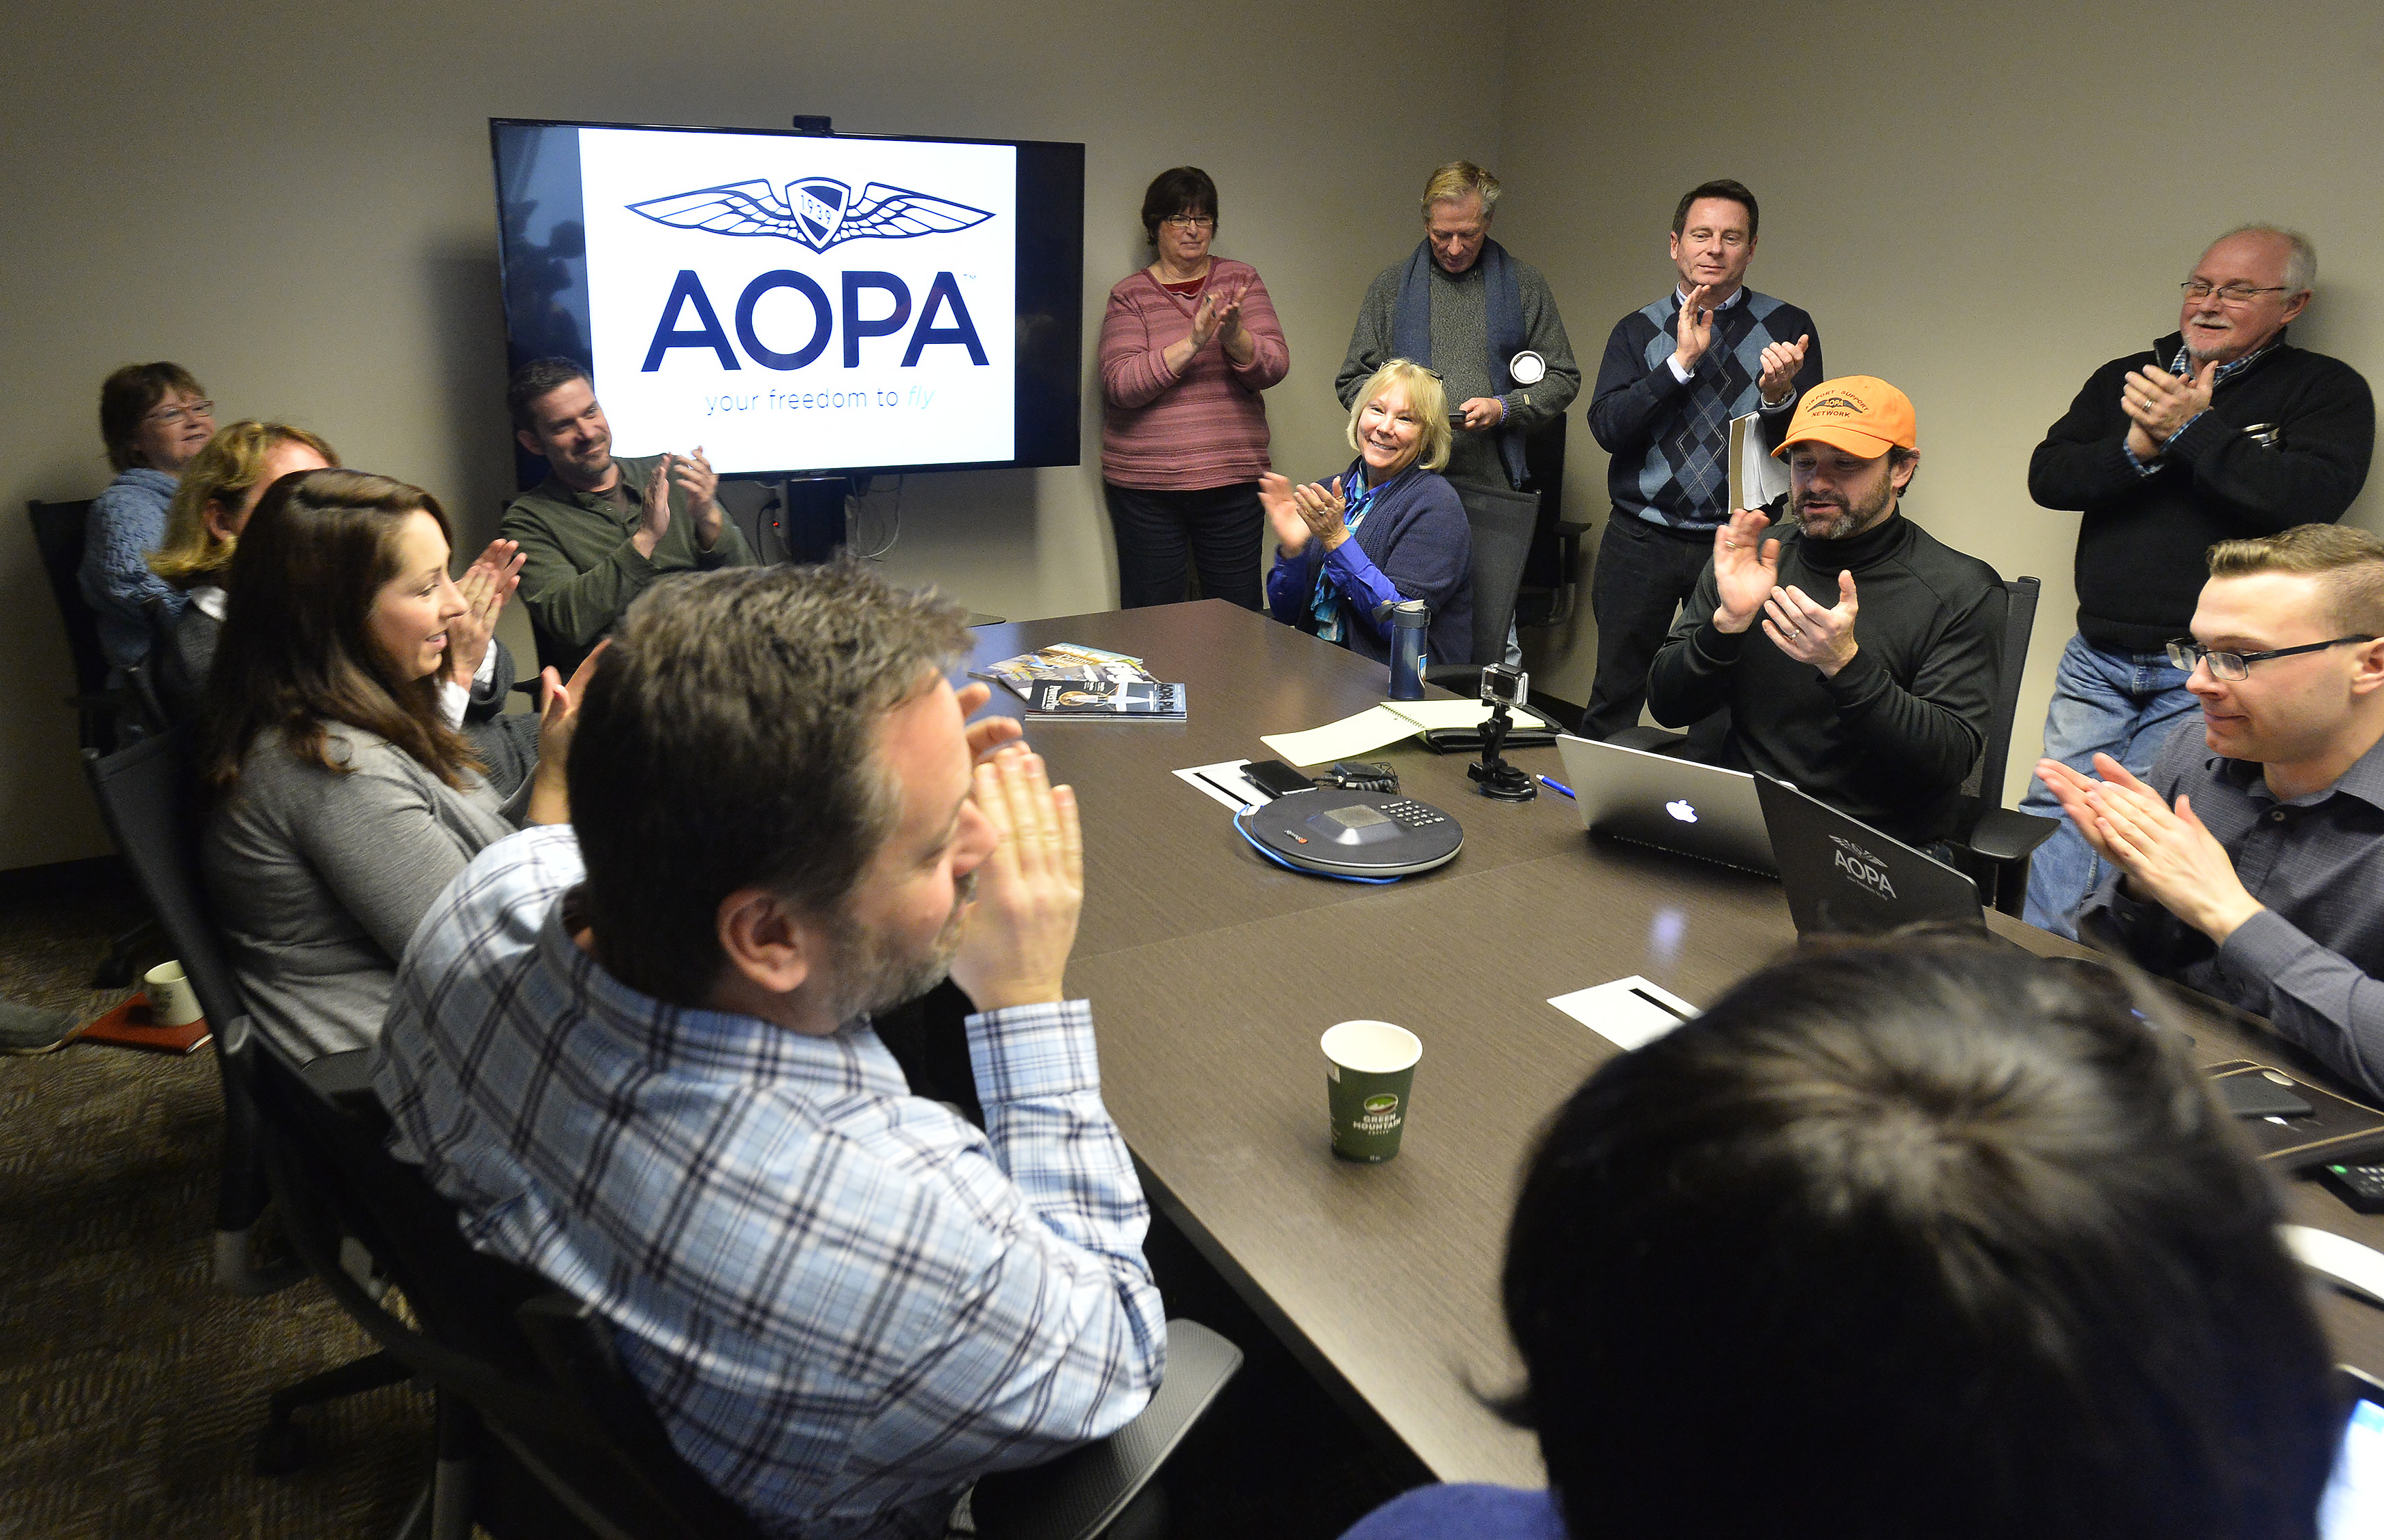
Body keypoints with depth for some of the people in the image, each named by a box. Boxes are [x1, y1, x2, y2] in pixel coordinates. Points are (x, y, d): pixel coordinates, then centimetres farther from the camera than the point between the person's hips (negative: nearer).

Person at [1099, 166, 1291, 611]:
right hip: (1145, 485, -2)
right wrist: (1191, 344, -21)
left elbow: (1275, 368, 0)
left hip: (1234, 478, 2)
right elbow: (1120, 385, -11)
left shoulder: (1242, 280, 9)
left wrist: (1236, 337, -21)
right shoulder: (1130, 295, 3)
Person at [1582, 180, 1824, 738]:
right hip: (1642, 541, 1)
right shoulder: (1638, 330, 8)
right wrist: (1682, 361, -13)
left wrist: (1778, 396, -22)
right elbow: (1606, 428, -7)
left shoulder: (1789, 328, 3)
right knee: (1614, 697, 6)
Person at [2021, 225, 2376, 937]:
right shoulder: (2124, 378, 14)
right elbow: (2047, 477, 2)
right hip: (2097, 658, 4)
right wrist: (2136, 447, -15)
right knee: (2055, 810, 3)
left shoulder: (2327, 390, 3)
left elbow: (2312, 498, -15)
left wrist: (2190, 430, -14)